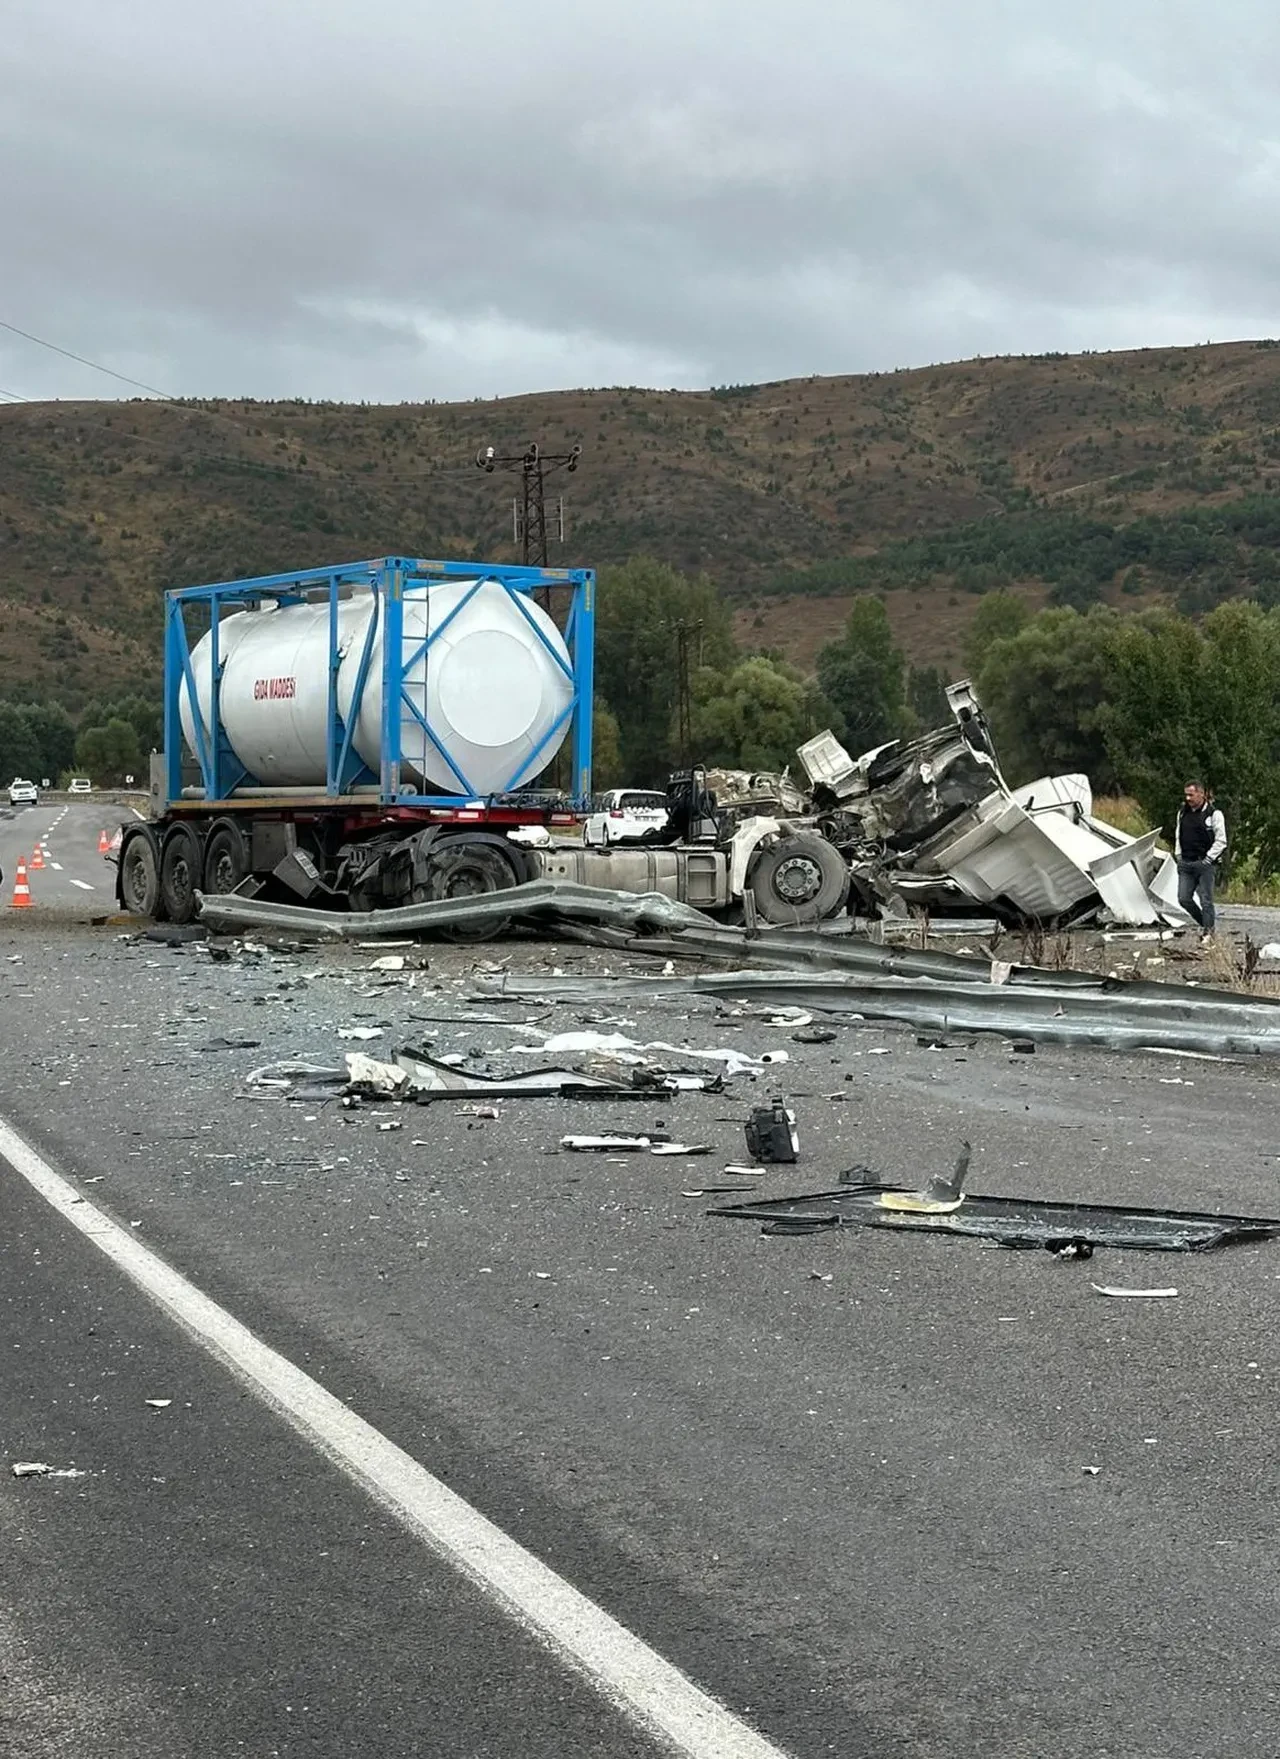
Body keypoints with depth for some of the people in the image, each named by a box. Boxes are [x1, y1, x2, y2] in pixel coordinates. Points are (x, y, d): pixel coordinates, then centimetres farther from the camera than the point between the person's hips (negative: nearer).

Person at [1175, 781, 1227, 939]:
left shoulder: (1214, 814, -6)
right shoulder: (1182, 812, 11)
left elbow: (1221, 841, -5)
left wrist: (1208, 859, -10)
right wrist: (1178, 855, 14)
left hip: (1204, 863, -6)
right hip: (1185, 864, 6)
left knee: (1206, 900, -5)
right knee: (1184, 899, 2)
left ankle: (1208, 933, 3)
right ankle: (1205, 923, 21)